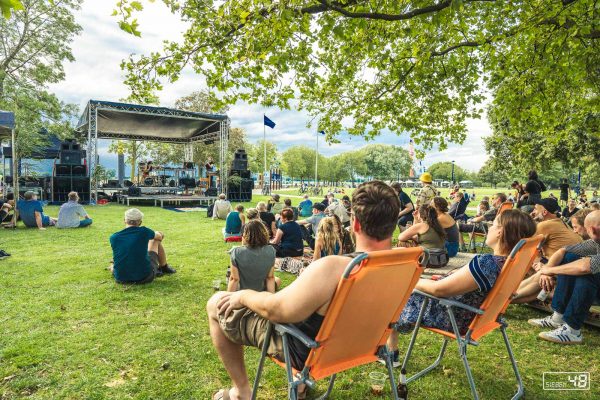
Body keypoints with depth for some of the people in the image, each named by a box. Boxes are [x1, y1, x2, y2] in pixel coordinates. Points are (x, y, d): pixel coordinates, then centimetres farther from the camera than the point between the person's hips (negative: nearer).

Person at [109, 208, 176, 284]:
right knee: (156, 241, 17)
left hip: (121, 279, 2)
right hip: (144, 277, -2)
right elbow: (160, 236, 14)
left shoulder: (113, 237, -3)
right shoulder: (143, 231, -9)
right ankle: (164, 268, 35)